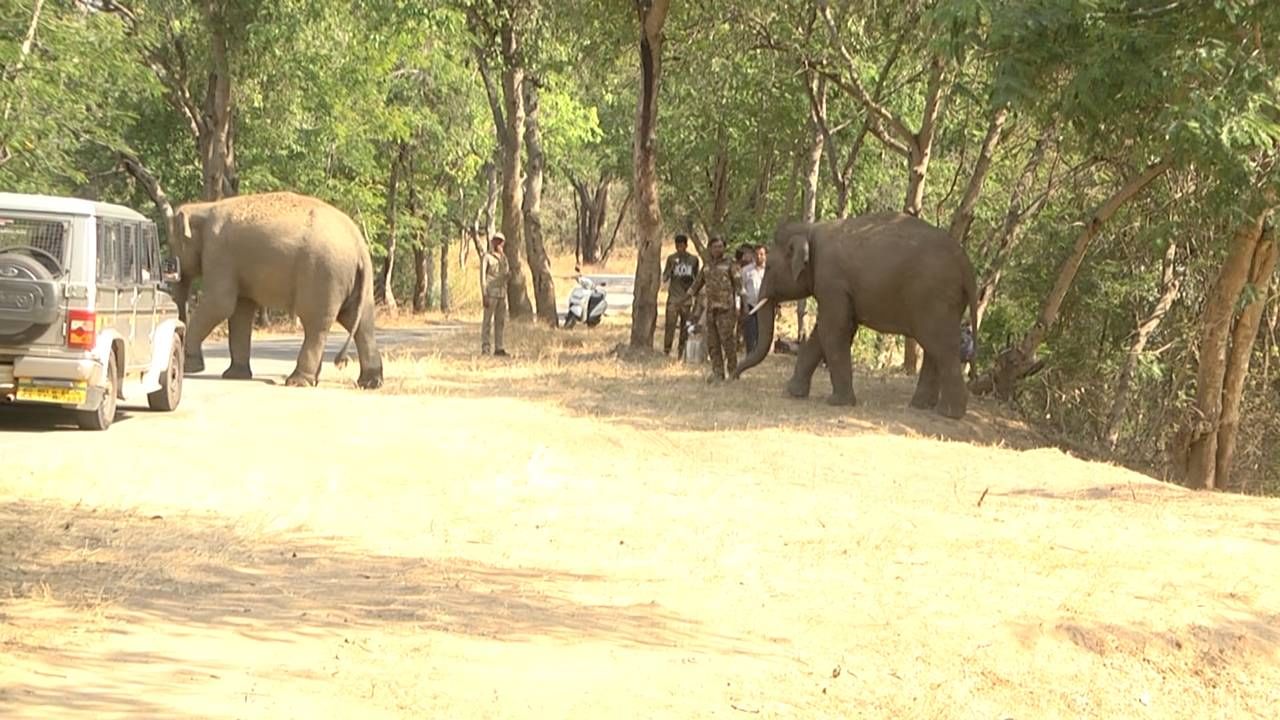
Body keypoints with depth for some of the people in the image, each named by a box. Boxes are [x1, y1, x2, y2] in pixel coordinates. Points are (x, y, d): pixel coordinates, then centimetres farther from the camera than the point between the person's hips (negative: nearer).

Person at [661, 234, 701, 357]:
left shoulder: (694, 259, 5)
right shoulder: (671, 258, 1)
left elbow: (696, 278, 16)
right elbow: (664, 278, 0)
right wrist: (672, 268, -16)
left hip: (687, 299, 2)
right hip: (673, 298, -2)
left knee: (685, 327, 4)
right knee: (670, 325, -10)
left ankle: (681, 354, 10)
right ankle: (666, 353, -8)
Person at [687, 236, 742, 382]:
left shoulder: (730, 265, 1)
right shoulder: (707, 267, 17)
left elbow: (738, 283, -6)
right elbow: (697, 284, 27)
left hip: (726, 309, -6)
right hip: (711, 309, 6)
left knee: (727, 340, -10)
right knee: (713, 342, 3)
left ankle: (733, 370, -1)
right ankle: (718, 372, 7)